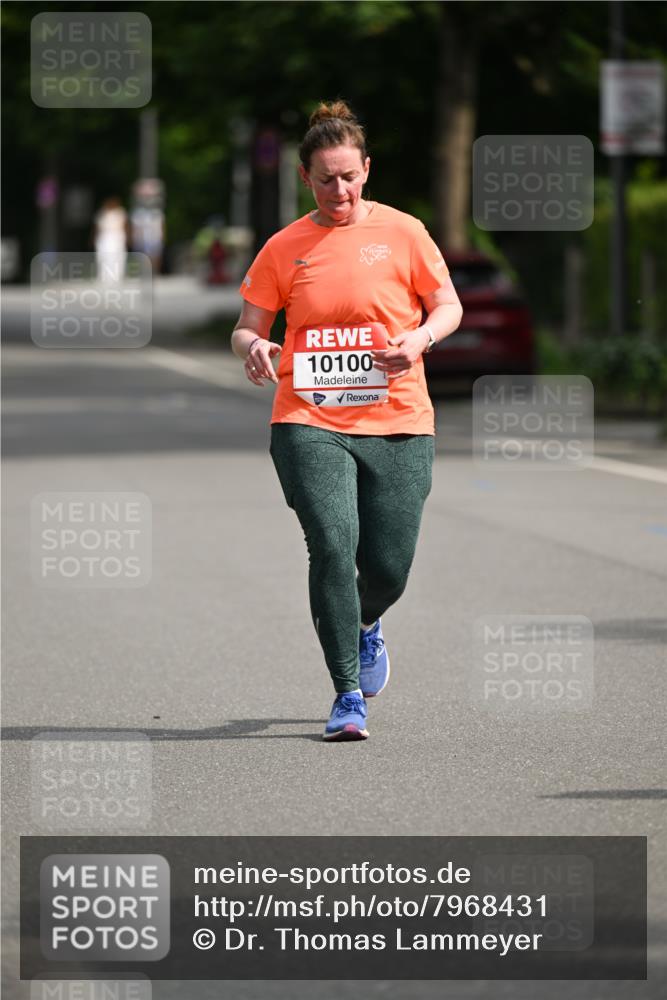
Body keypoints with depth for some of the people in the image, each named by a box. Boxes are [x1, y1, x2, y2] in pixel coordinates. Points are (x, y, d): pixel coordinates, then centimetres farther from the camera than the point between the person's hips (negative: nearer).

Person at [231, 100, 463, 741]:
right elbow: (247, 328, 10)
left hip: (397, 423, 0)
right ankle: (349, 695, -8)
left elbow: (448, 306, 9)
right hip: (309, 422, 0)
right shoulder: (283, 249, 6)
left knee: (388, 568, -1)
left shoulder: (402, 233, 4)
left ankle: (366, 624, 38)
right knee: (332, 546, -17)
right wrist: (252, 349, -14)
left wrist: (421, 337, -13)